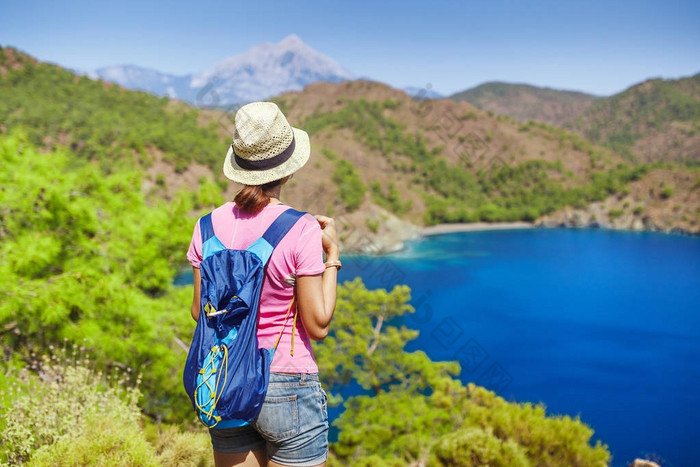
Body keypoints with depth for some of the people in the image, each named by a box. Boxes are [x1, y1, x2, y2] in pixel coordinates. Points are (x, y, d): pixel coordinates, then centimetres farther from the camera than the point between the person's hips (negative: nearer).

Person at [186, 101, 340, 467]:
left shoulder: (211, 224, -3)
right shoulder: (301, 230, -16)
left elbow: (200, 312, 4)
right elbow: (318, 326, -12)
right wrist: (332, 253, -5)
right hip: (287, 390, -4)